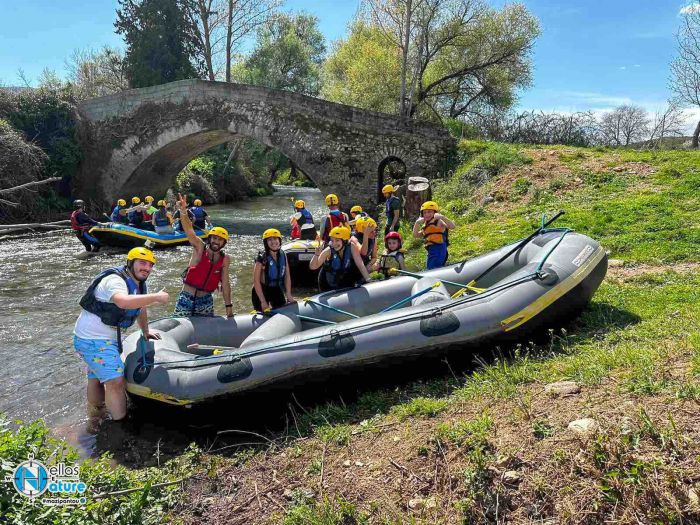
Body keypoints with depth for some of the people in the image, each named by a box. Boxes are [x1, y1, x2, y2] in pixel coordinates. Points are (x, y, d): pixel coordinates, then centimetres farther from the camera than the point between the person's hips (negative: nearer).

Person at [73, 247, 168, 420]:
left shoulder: (139, 284, 7)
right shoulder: (115, 281, -23)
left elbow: (141, 308, 23)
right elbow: (123, 302, -45)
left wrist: (146, 332, 31)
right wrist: (156, 297, -41)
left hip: (108, 339, 10)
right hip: (92, 340, -10)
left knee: (96, 379, 24)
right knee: (116, 382, -17)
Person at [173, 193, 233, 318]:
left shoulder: (225, 259, -2)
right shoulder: (200, 248, -9)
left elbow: (225, 284, 2)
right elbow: (189, 230, -25)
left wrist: (228, 306, 2)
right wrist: (183, 211, -41)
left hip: (205, 301, 3)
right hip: (187, 299, -3)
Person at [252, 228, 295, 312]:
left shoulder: (283, 255, -3)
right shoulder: (262, 258, -18)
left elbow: (287, 276, 3)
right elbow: (256, 281, -17)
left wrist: (288, 295, -2)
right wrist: (263, 301, -19)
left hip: (277, 290, 5)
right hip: (262, 290, -5)